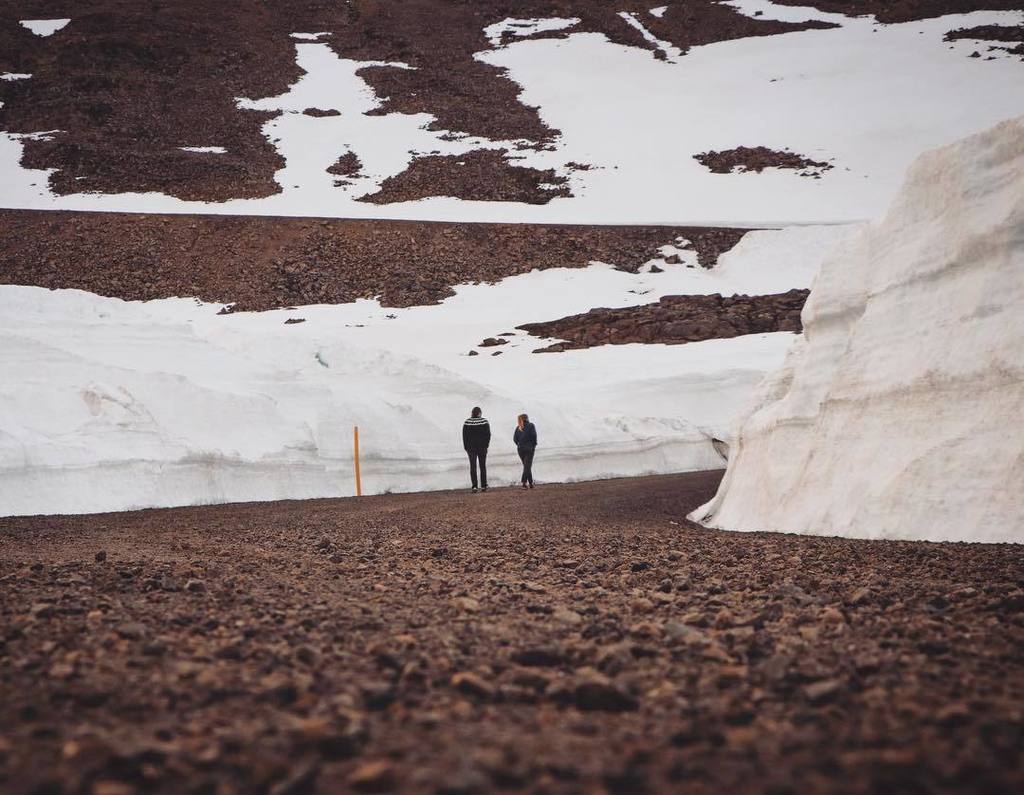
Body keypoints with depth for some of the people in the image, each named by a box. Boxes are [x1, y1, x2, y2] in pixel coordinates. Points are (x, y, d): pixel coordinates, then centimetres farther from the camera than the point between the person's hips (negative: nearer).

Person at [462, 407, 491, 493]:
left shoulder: (467, 423, -4)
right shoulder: (484, 422, -5)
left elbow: (464, 436, -2)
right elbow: (488, 434, -4)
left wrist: (466, 447, 5)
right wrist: (486, 445, 6)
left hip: (471, 447, 0)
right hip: (482, 447, 0)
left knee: (473, 466, 1)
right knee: (483, 466, 10)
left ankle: (474, 486, -8)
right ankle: (484, 486, 10)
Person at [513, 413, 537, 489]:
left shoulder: (518, 427, 7)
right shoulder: (531, 425, -1)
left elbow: (514, 438, 1)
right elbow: (534, 435, -12)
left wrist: (519, 445, 12)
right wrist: (534, 445, 1)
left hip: (520, 448, 4)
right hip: (529, 448, -4)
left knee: (526, 466, 13)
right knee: (527, 466, -6)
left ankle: (531, 483, 15)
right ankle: (524, 482, -21)